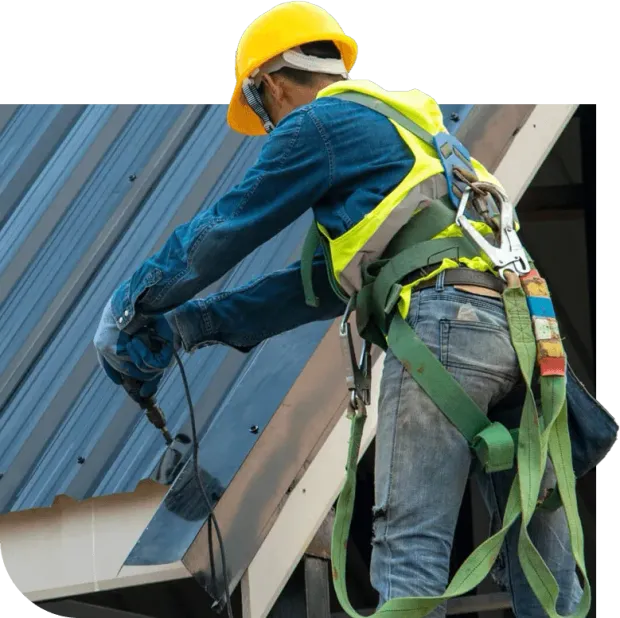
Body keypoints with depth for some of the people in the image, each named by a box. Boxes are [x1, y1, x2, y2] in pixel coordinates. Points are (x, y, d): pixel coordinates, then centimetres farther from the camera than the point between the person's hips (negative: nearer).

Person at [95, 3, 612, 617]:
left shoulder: (320, 122, 8)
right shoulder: (405, 130, 34)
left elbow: (223, 232, 9)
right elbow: (325, 282, 33)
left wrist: (129, 307, 22)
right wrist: (195, 324, 32)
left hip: (444, 318, -8)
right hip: (521, 330, 8)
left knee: (409, 549, -12)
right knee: (537, 562, 5)